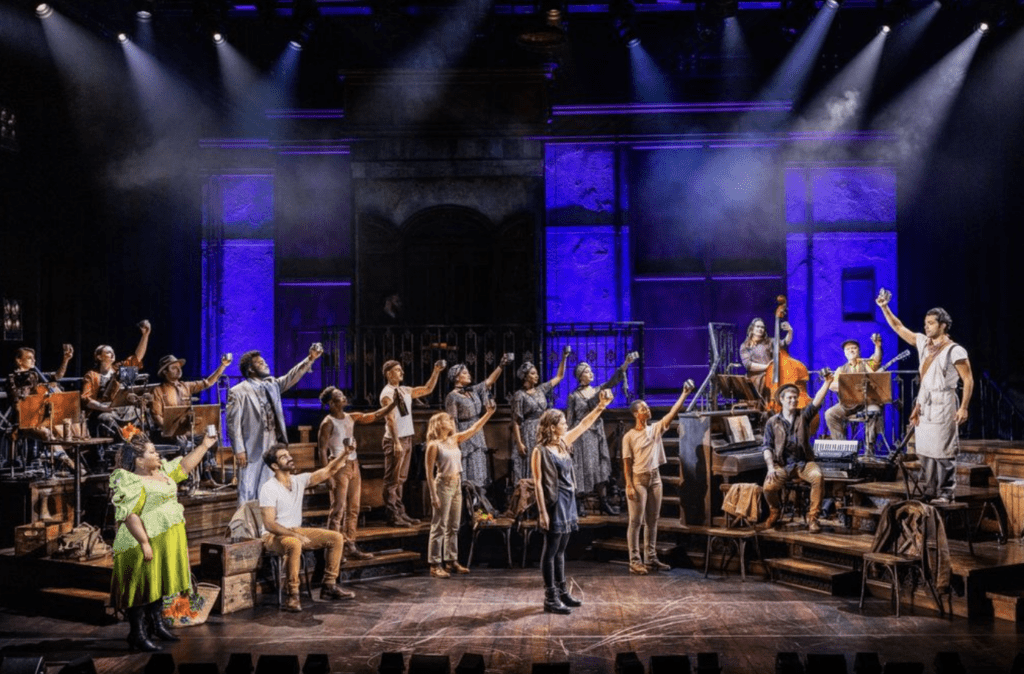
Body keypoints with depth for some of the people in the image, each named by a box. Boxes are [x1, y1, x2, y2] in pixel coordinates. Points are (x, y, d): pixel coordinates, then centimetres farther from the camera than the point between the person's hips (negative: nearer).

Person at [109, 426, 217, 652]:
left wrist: (204, 446, 19)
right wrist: (145, 544, -27)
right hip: (145, 544, -9)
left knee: (158, 583, 19)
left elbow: (183, 466, 23)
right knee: (141, 587, -2)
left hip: (166, 542, 9)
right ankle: (137, 635, 7)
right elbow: (130, 516, -24)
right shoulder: (130, 483, -19)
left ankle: (156, 624, 32)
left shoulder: (161, 471, 10)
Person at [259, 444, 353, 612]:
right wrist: (296, 536, -30)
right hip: (273, 535, -7)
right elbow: (269, 524, -22)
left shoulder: (299, 480, 1)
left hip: (297, 531, 7)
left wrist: (346, 453, -18)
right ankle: (291, 595, -29)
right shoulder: (268, 489, -17)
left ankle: (329, 586, 5)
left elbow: (328, 471, -4)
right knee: (294, 545, -40)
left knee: (336, 538, -3)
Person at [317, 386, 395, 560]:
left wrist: (394, 403, 2)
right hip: (339, 466, -7)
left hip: (353, 465, 8)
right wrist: (328, 476, -19)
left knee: (353, 509, 9)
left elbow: (376, 416, 14)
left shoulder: (352, 418, 10)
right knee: (338, 509, -8)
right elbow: (322, 451, -13)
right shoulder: (328, 423, -10)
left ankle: (350, 547, 16)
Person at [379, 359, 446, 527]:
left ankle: (400, 513, 19)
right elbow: (390, 419, -18)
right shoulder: (387, 393, -11)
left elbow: (427, 389, 21)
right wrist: (396, 442, -23)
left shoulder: (405, 391, 13)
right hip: (395, 440, -8)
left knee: (401, 479, 13)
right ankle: (392, 516, 0)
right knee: (392, 480, -4)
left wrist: (436, 372, 10)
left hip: (407, 439, 8)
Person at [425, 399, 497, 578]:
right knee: (439, 526, -3)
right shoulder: (434, 445, -11)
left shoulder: (455, 439, 8)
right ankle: (435, 565, 3)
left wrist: (489, 413, -3)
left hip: (456, 485, 7)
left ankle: (451, 561, 21)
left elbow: (474, 429, 7)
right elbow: (429, 473, -12)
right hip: (443, 485, -7)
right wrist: (434, 495, -16)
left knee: (454, 527, 12)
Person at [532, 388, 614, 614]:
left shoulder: (563, 443, 8)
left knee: (560, 550, 15)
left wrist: (601, 406, 10)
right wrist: (542, 512, -19)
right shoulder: (540, 451, -14)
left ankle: (562, 592, 23)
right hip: (554, 504, -8)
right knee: (550, 551, -2)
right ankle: (550, 599, 3)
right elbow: (538, 483, -16)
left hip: (567, 503, 8)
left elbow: (584, 425, 16)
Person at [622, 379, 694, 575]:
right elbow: (627, 463, -8)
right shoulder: (629, 436, -7)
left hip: (654, 478, 6)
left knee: (652, 520, 11)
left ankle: (651, 558, 20)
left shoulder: (655, 429, 6)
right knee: (636, 521, -2)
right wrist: (629, 486, -15)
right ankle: (634, 562, 1)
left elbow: (672, 413, -3)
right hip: (638, 479, -6)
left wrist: (684, 394, -11)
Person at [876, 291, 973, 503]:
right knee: (924, 450, 8)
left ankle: (946, 493, -2)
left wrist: (964, 408, -14)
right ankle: (930, 491, 15)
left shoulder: (954, 351, -8)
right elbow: (899, 328, 17)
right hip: (924, 404, 7)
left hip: (943, 405, -7)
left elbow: (968, 380, -8)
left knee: (943, 451, -6)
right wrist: (885, 308, 7)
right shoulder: (923, 343, 11)